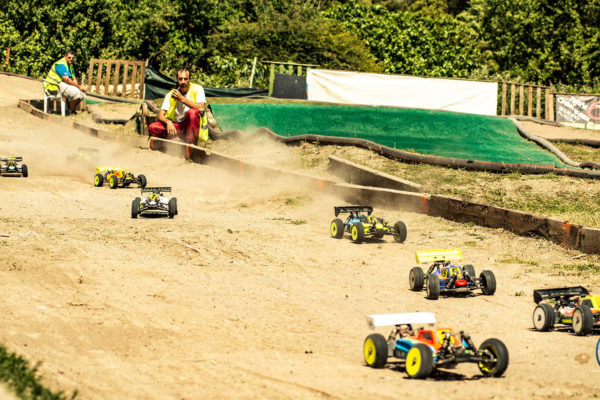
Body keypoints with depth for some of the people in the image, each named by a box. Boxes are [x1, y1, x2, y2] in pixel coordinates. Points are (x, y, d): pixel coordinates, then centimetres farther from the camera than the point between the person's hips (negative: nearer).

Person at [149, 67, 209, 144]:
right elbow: (160, 115, -6)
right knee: (152, 127, -19)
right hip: (177, 127, 2)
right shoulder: (171, 95, 0)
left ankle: (191, 144, -28)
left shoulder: (197, 89, -7)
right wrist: (168, 122, -29)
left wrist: (182, 99, -24)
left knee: (193, 112, -34)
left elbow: (201, 109, -24)